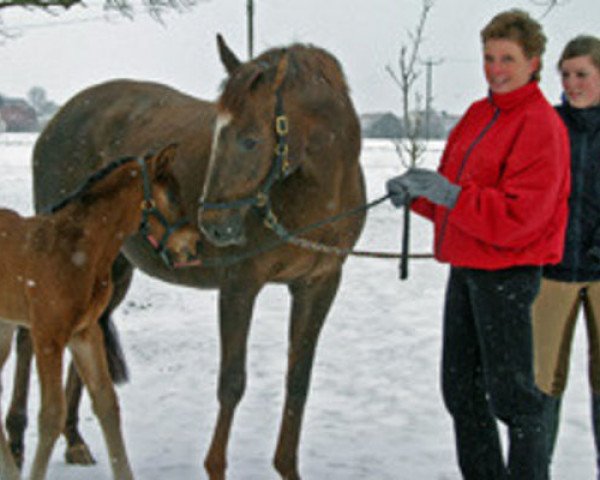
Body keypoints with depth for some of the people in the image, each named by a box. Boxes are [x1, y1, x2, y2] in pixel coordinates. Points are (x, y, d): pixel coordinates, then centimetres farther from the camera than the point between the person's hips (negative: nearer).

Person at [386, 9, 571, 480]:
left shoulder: (541, 127, -13)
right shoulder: (478, 115, 12)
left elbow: (516, 217, -21)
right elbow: (450, 202, 16)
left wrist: (450, 195, -28)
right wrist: (416, 194, -4)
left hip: (508, 273, -9)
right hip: (465, 267, 9)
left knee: (511, 391, -2)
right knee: (461, 387, 15)